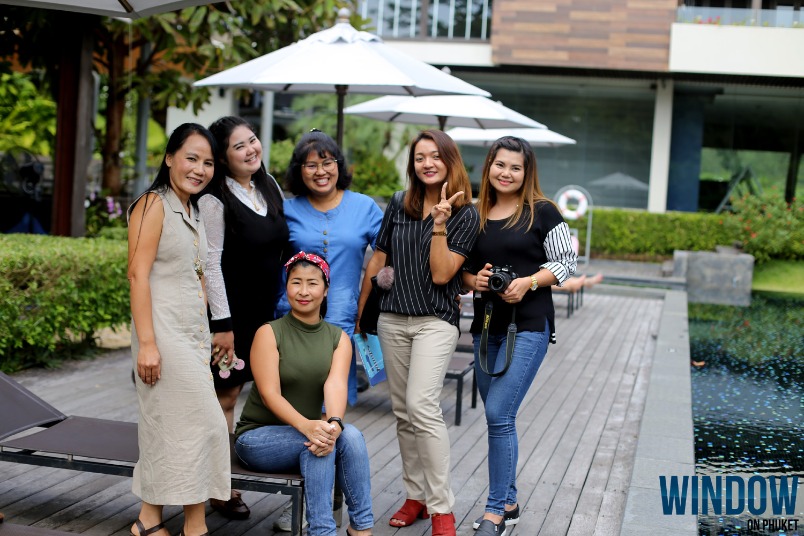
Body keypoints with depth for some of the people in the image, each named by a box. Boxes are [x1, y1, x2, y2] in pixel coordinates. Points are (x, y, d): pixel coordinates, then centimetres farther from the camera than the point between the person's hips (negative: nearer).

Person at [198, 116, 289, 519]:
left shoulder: (270, 189, 7)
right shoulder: (215, 199, -14)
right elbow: (212, 264, -16)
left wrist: (279, 309, 13)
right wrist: (223, 324, -17)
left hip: (262, 313, 6)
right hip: (229, 312, -6)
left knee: (234, 392, 12)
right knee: (224, 396, 2)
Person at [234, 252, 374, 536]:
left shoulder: (338, 338, 3)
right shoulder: (269, 333, -7)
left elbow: (335, 385, -16)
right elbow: (270, 394, -19)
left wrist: (333, 424, -38)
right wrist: (306, 426, -37)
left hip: (305, 434, 3)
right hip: (258, 436, -3)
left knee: (351, 436, -27)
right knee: (318, 441, -32)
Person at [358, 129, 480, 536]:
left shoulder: (466, 215, -4)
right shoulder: (398, 205, 7)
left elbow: (441, 274, -11)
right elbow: (377, 261, 13)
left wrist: (440, 224, -18)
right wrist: (359, 315, 14)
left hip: (435, 321, -5)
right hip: (392, 319, 5)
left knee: (422, 405, -18)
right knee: (403, 412, 9)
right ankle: (415, 495, 22)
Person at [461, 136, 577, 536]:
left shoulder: (542, 212, -3)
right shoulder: (476, 215, 10)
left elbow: (566, 262, -2)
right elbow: (460, 270, 16)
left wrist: (528, 282, -15)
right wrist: (472, 279, -6)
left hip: (528, 326, -5)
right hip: (486, 326, 6)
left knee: (499, 414, -13)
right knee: (499, 418, 12)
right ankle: (509, 503, 25)